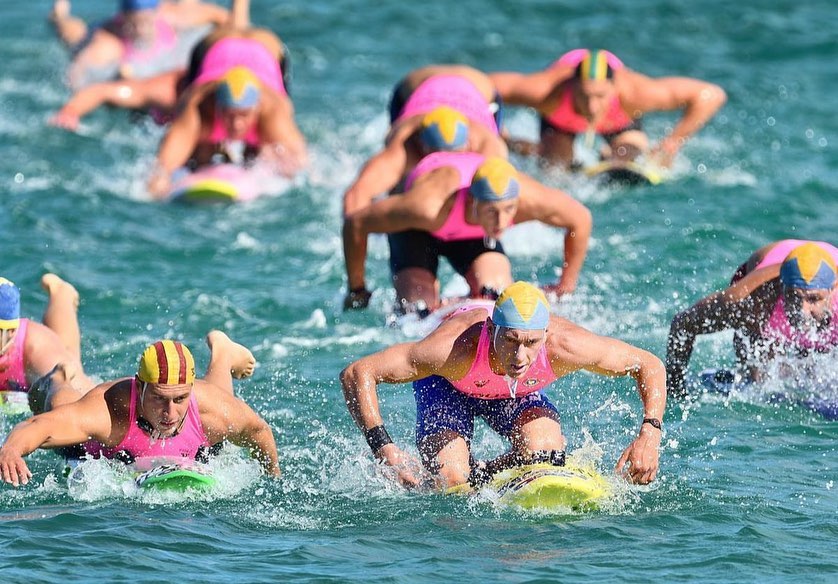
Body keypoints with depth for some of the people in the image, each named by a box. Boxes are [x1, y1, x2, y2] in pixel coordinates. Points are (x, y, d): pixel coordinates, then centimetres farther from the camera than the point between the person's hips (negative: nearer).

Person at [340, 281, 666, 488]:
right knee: (451, 482, -18)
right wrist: (384, 449, -50)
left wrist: (649, 434, -38)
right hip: (448, 385, -2)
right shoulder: (455, 348, -45)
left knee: (547, 453, -23)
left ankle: (481, 478, 9)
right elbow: (356, 374, -42)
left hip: (520, 392, 2)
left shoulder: (564, 346, -39)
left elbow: (651, 367, -24)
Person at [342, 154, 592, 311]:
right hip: (418, 231, -2)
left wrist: (566, 286, -8)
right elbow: (356, 224, -33)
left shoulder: (530, 198, -39)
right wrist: (357, 291, -20)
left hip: (476, 235, 2)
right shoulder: (428, 205, -48)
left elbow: (581, 219, -17)